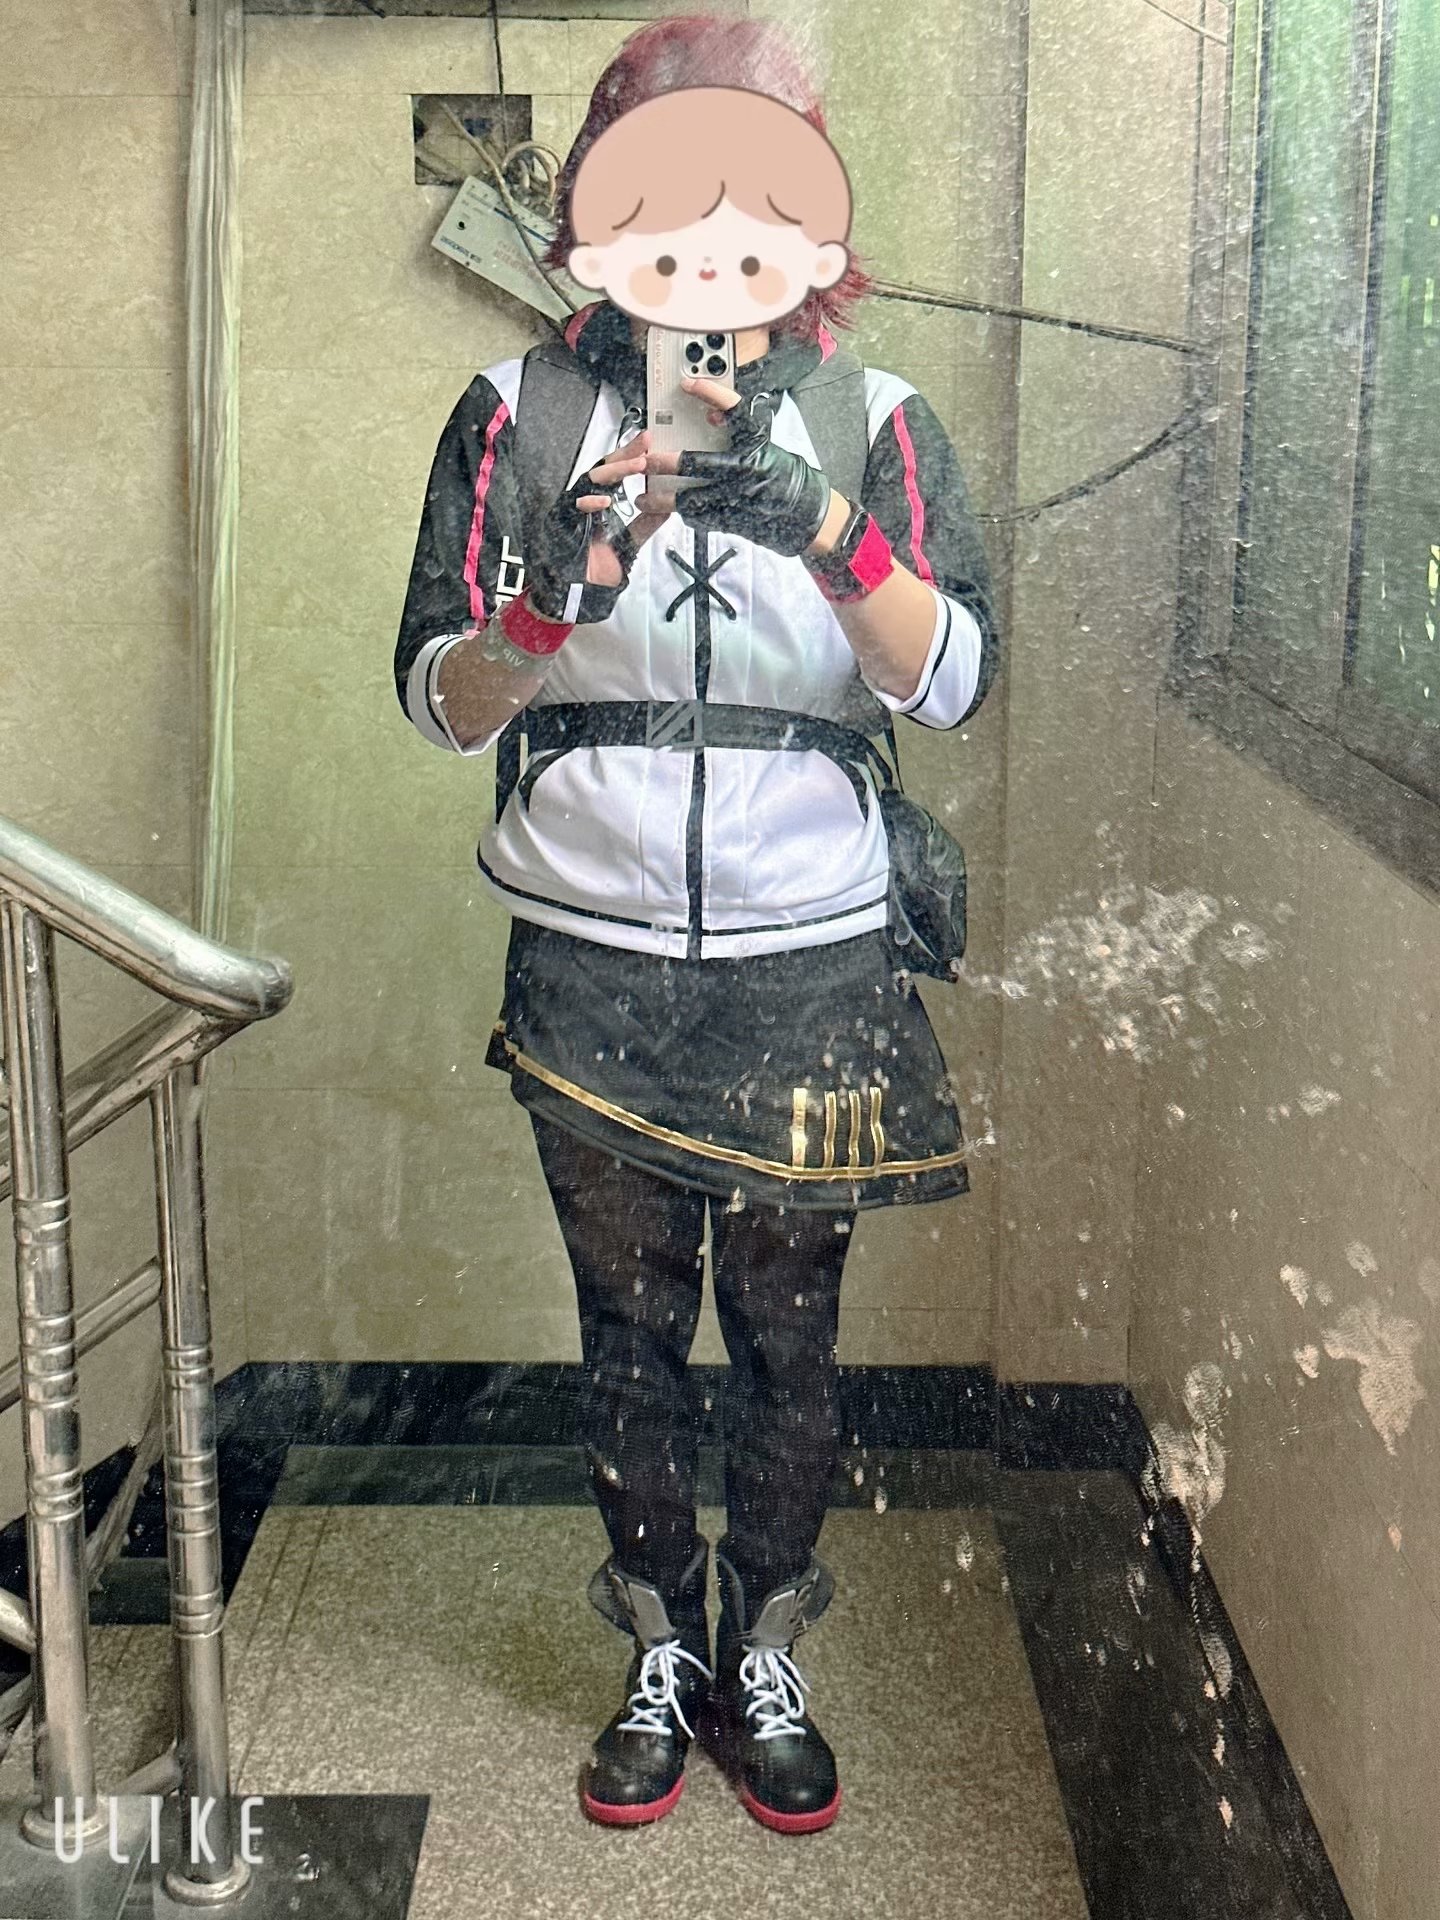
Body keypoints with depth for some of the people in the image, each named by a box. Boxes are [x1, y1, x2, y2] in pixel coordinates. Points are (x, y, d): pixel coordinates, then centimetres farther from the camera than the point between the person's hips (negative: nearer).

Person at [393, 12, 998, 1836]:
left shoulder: (875, 421, 1)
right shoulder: (519, 415, 1)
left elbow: (954, 677, -13)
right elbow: (435, 697, -3)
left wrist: (827, 525, -29)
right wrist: (550, 606, -23)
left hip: (812, 966, 0)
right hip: (590, 965, 0)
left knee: (788, 1337, 10)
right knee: (630, 1327, 13)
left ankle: (767, 1666, 31)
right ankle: (664, 1659, 33)